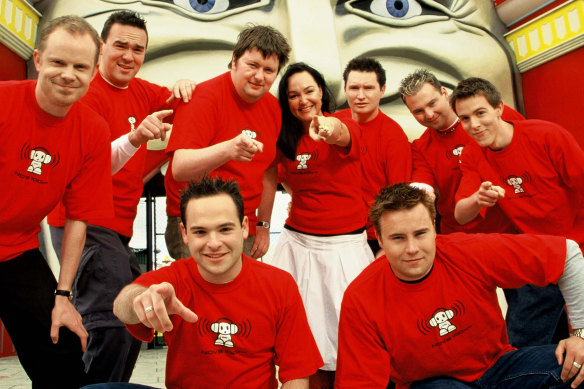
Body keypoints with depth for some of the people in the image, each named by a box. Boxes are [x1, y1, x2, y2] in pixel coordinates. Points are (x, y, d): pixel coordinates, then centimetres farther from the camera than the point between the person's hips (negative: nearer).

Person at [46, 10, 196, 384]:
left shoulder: (141, 91, 10)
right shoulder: (88, 93, -11)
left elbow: (183, 102, 21)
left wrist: (183, 86, -3)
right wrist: (135, 137, -39)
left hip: (118, 227, 9)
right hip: (87, 225, -8)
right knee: (112, 328, -18)